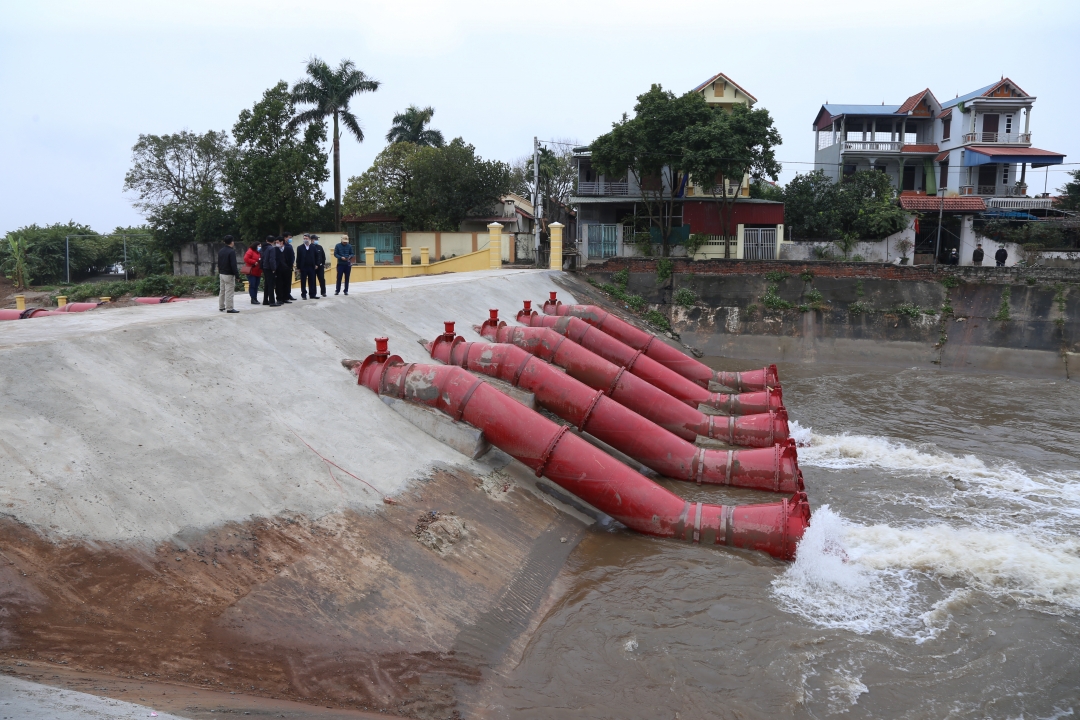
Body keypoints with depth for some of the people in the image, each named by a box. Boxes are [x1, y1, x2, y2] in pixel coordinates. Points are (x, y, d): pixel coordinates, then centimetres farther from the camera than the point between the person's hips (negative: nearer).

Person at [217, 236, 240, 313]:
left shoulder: (220, 251, 10)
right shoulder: (232, 251, -15)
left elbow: (218, 263, 17)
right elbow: (233, 265, -19)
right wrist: (237, 274, -15)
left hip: (221, 274, 8)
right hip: (229, 275, -8)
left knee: (221, 291, 14)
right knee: (229, 292, -7)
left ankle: (221, 307, 21)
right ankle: (229, 308, -7)